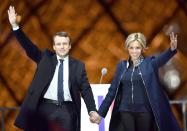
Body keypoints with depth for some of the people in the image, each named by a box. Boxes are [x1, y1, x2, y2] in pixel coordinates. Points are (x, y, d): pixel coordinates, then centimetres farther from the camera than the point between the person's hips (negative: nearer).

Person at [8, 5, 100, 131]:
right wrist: (15, 25, -9)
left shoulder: (78, 65, 8)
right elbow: (29, 46, 2)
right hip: (46, 107, 0)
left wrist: (92, 110, -8)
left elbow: (86, 90, 5)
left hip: (67, 110, 0)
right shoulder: (45, 58, 10)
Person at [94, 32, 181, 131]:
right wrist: (101, 112, 5)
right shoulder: (122, 65, 6)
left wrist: (172, 49, -47)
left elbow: (163, 58, -24)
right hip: (125, 111, 2)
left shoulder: (150, 63, -2)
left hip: (145, 111, -2)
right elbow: (112, 90, 8)